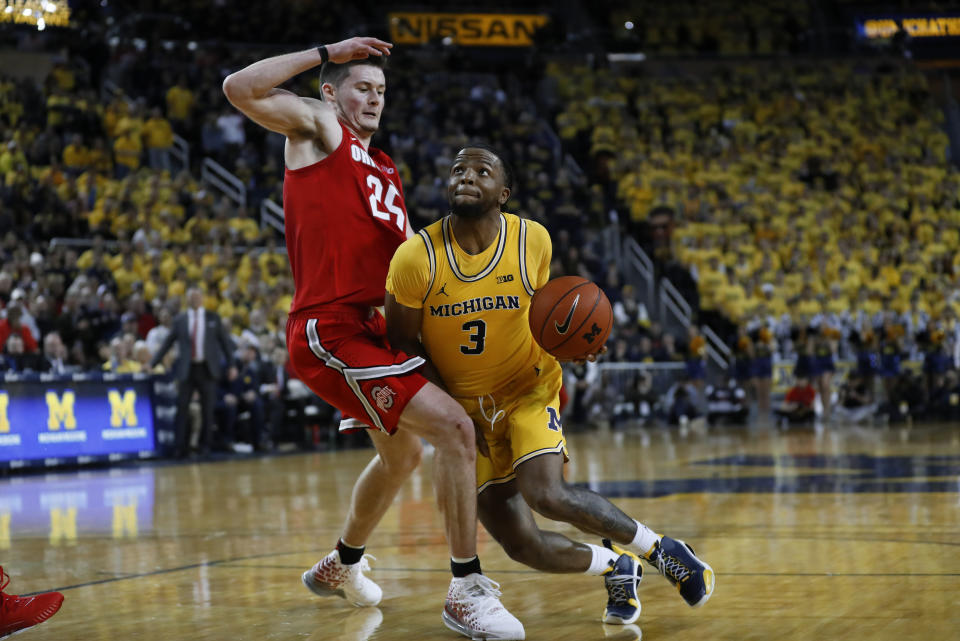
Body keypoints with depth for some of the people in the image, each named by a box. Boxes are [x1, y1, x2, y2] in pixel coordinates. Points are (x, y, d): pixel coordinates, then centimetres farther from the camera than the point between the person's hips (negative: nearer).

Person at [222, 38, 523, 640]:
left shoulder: (386, 171, 22)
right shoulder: (317, 127, 0)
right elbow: (240, 89, -17)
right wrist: (326, 51, -12)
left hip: (370, 327, 10)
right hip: (328, 331, -10)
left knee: (403, 453, 29)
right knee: (454, 428, -19)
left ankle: (341, 567, 50)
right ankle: (467, 590, -15)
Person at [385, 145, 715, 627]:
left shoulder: (533, 241, -12)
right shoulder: (416, 258, -18)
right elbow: (403, 343, -5)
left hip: (528, 389, -1)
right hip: (464, 406, 1)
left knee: (546, 494, -28)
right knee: (522, 545, -7)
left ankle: (660, 548, -5)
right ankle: (617, 568, 22)